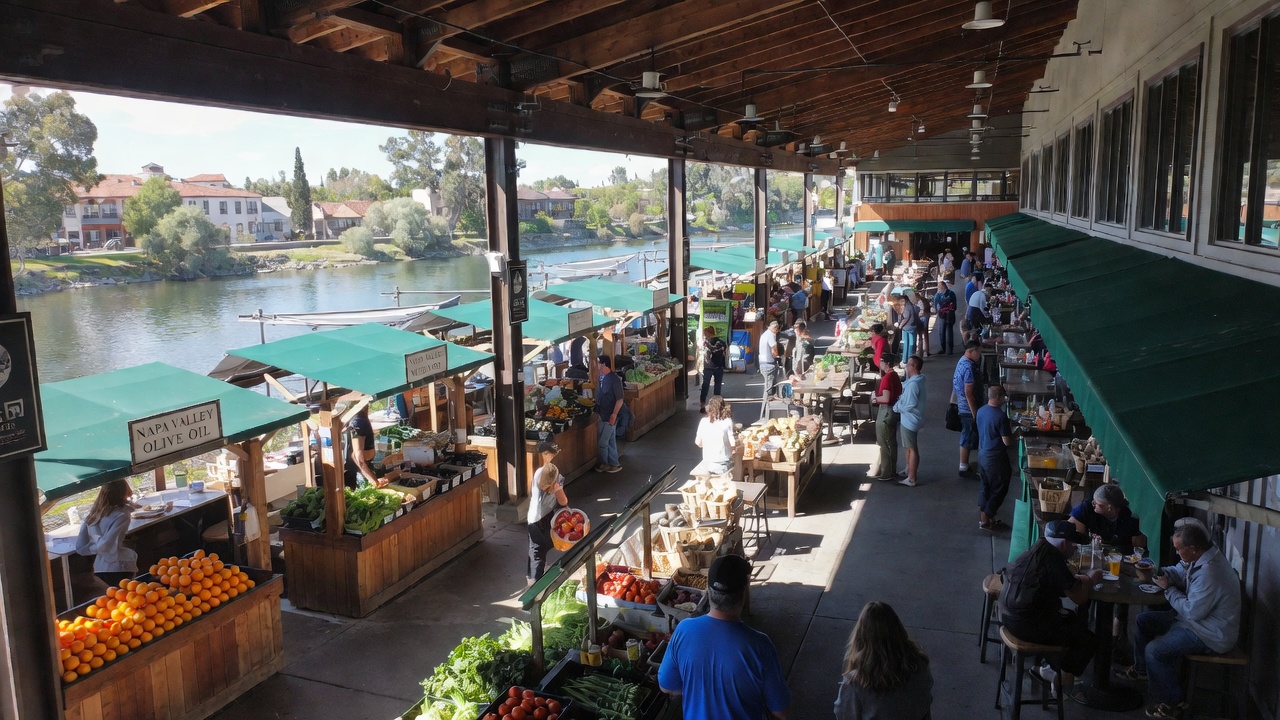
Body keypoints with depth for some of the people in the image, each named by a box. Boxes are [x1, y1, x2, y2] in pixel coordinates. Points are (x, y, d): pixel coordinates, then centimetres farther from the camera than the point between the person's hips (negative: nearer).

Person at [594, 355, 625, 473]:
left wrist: (614, 415, -23)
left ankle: (605, 464, 17)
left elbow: (619, 399, -19)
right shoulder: (603, 378, 7)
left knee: (602, 442, 0)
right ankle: (613, 464, 23)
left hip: (609, 416, -8)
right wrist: (597, 411, 16)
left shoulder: (614, 379, -19)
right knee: (611, 441, 15)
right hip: (604, 415, 8)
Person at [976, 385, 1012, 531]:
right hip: (995, 458, -8)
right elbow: (1007, 442, -21)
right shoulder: (1000, 416, -24)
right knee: (999, 489, 6)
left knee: (984, 486, 18)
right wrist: (1014, 434, -1)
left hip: (982, 454, 8)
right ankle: (986, 520, 11)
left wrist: (1007, 428, 16)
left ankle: (983, 516, 27)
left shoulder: (981, 411, 2)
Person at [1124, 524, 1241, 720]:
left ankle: (1172, 703, 0)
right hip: (1197, 618, 11)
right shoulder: (1203, 556, -3)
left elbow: (1192, 611, -27)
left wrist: (1168, 589, -15)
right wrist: (1158, 572, -4)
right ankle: (1141, 669, 34)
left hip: (1212, 635, -11)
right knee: (1144, 620, 15)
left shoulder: (1209, 573, -34)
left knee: (1154, 651, -20)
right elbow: (1178, 571, 14)